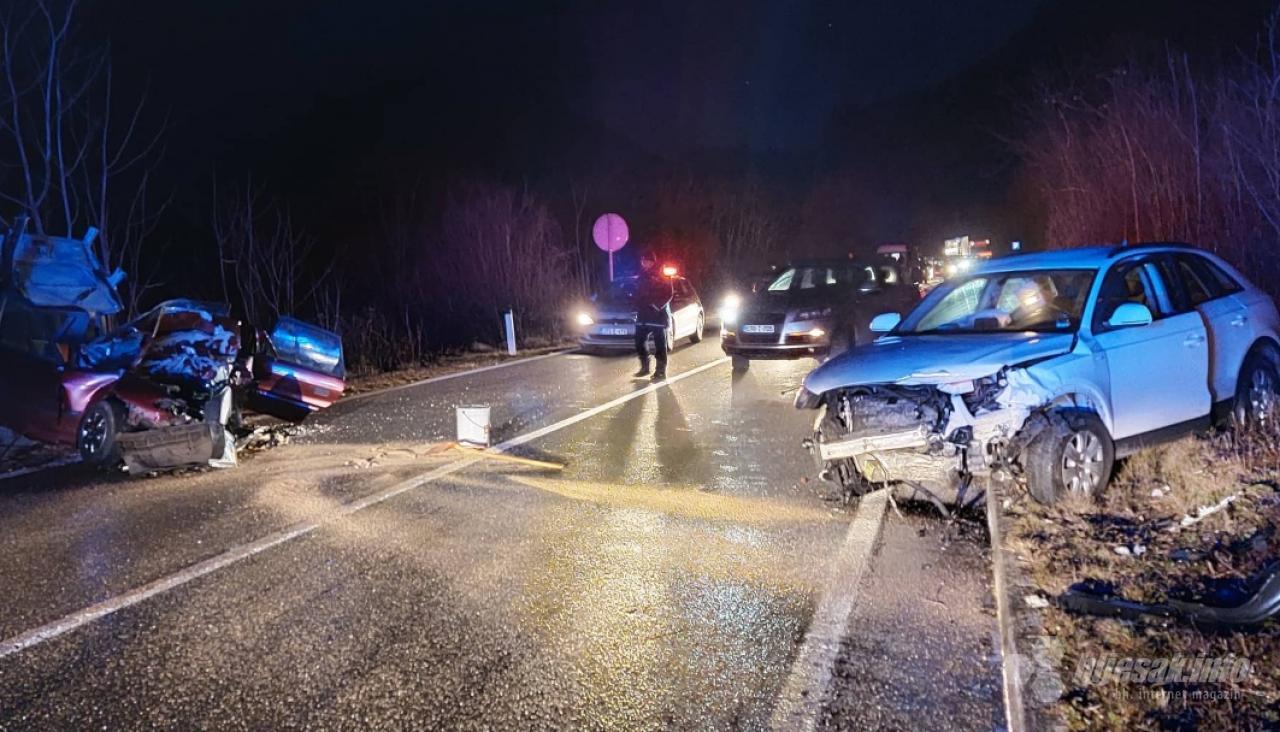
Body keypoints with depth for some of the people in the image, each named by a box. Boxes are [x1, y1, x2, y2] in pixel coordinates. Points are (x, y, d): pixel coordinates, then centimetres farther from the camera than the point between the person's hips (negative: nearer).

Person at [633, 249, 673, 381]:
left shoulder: (661, 276, -4)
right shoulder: (642, 276, 14)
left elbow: (668, 294, -10)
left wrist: (657, 306, -19)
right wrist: (638, 307, 7)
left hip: (658, 315, -7)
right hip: (643, 315, 7)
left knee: (660, 345, -4)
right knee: (639, 342, 9)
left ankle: (661, 371, 0)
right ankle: (645, 367, 24)